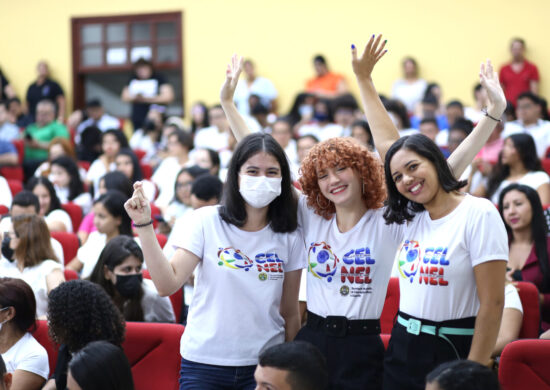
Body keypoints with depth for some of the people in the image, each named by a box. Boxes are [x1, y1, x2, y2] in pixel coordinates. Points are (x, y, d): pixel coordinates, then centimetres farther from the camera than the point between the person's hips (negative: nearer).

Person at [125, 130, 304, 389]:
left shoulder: (289, 237, 2)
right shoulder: (207, 222, -4)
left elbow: (290, 313, 8)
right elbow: (167, 284, -13)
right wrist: (144, 226, -19)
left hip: (264, 366, 2)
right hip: (204, 364, -1)